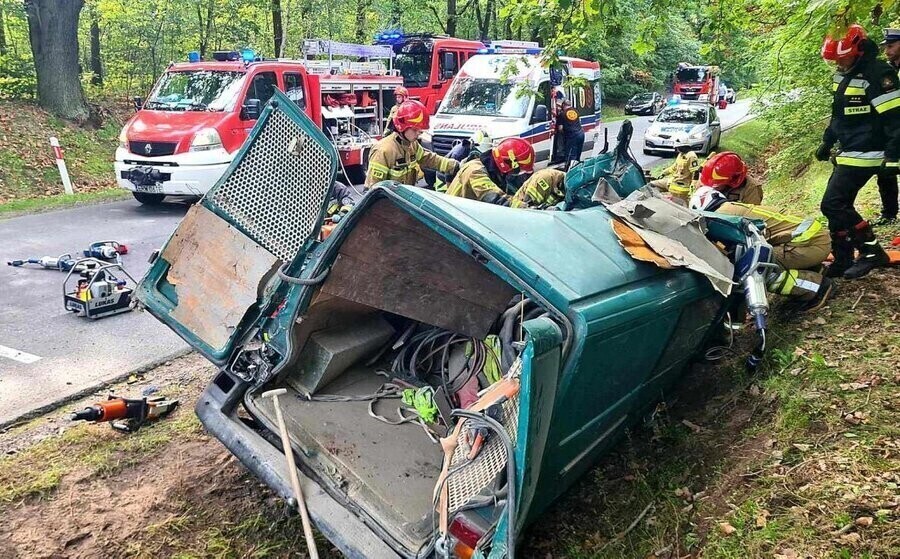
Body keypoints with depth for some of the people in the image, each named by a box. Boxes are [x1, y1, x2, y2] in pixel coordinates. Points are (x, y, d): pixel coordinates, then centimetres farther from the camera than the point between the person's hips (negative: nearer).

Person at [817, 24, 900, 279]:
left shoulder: (877, 74, -17)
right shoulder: (844, 74, 11)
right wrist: (827, 142, 26)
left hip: (864, 155, -9)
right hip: (848, 153, 9)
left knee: (833, 204, -14)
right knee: (840, 205, 9)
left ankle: (871, 251, -3)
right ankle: (842, 262, 16)